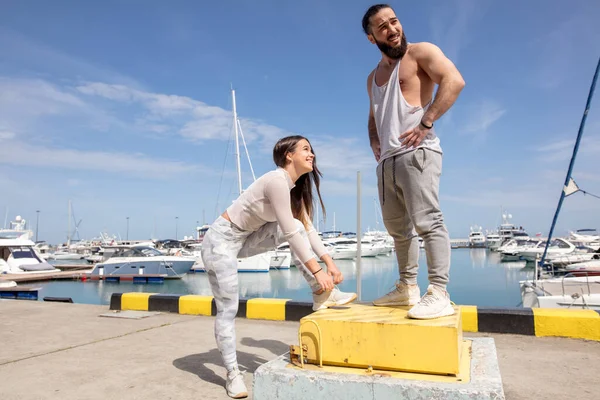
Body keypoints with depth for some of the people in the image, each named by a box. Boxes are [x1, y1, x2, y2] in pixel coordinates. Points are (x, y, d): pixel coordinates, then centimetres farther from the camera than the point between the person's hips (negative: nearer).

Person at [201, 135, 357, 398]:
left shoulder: (295, 187, 3)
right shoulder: (277, 180, -25)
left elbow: (306, 228, 1)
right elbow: (290, 232, -28)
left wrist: (329, 262, -8)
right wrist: (317, 271, -25)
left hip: (245, 239, 8)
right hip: (221, 240, -8)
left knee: (296, 227, -8)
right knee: (228, 308, -6)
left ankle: (322, 295, -6)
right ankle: (233, 373, 10)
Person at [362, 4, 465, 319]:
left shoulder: (421, 52, 3)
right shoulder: (373, 77, 23)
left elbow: (454, 81, -12)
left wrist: (426, 123, -20)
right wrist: (373, 140, 14)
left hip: (416, 153, -8)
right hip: (387, 160, 8)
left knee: (427, 221, -15)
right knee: (397, 228, 10)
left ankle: (439, 295, -13)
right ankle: (407, 288, 19)